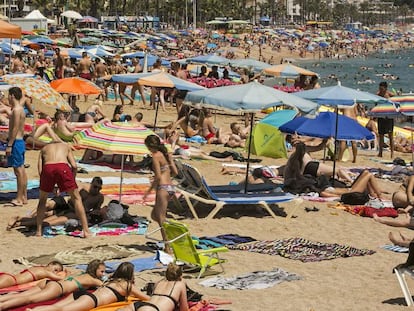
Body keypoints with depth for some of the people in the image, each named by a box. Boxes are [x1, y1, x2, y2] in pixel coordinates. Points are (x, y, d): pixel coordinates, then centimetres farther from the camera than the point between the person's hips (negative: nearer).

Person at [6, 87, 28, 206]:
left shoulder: (16, 110, -15)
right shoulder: (21, 109, 15)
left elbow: (15, 129, -20)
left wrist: (9, 145, -20)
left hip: (16, 142, -10)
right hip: (20, 141, 10)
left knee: (18, 170, -8)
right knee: (21, 170, 11)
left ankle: (19, 199, -7)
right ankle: (24, 197, 15)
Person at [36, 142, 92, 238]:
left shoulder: (44, 149, 36)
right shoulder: (66, 146, 36)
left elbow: (40, 169, 21)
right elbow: (74, 166, 18)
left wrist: (52, 187, 28)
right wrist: (71, 182, 30)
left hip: (47, 167, 1)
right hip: (63, 167, -1)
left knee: (42, 200, 24)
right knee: (76, 198, 13)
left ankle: (38, 231, 23)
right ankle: (86, 230, 8)